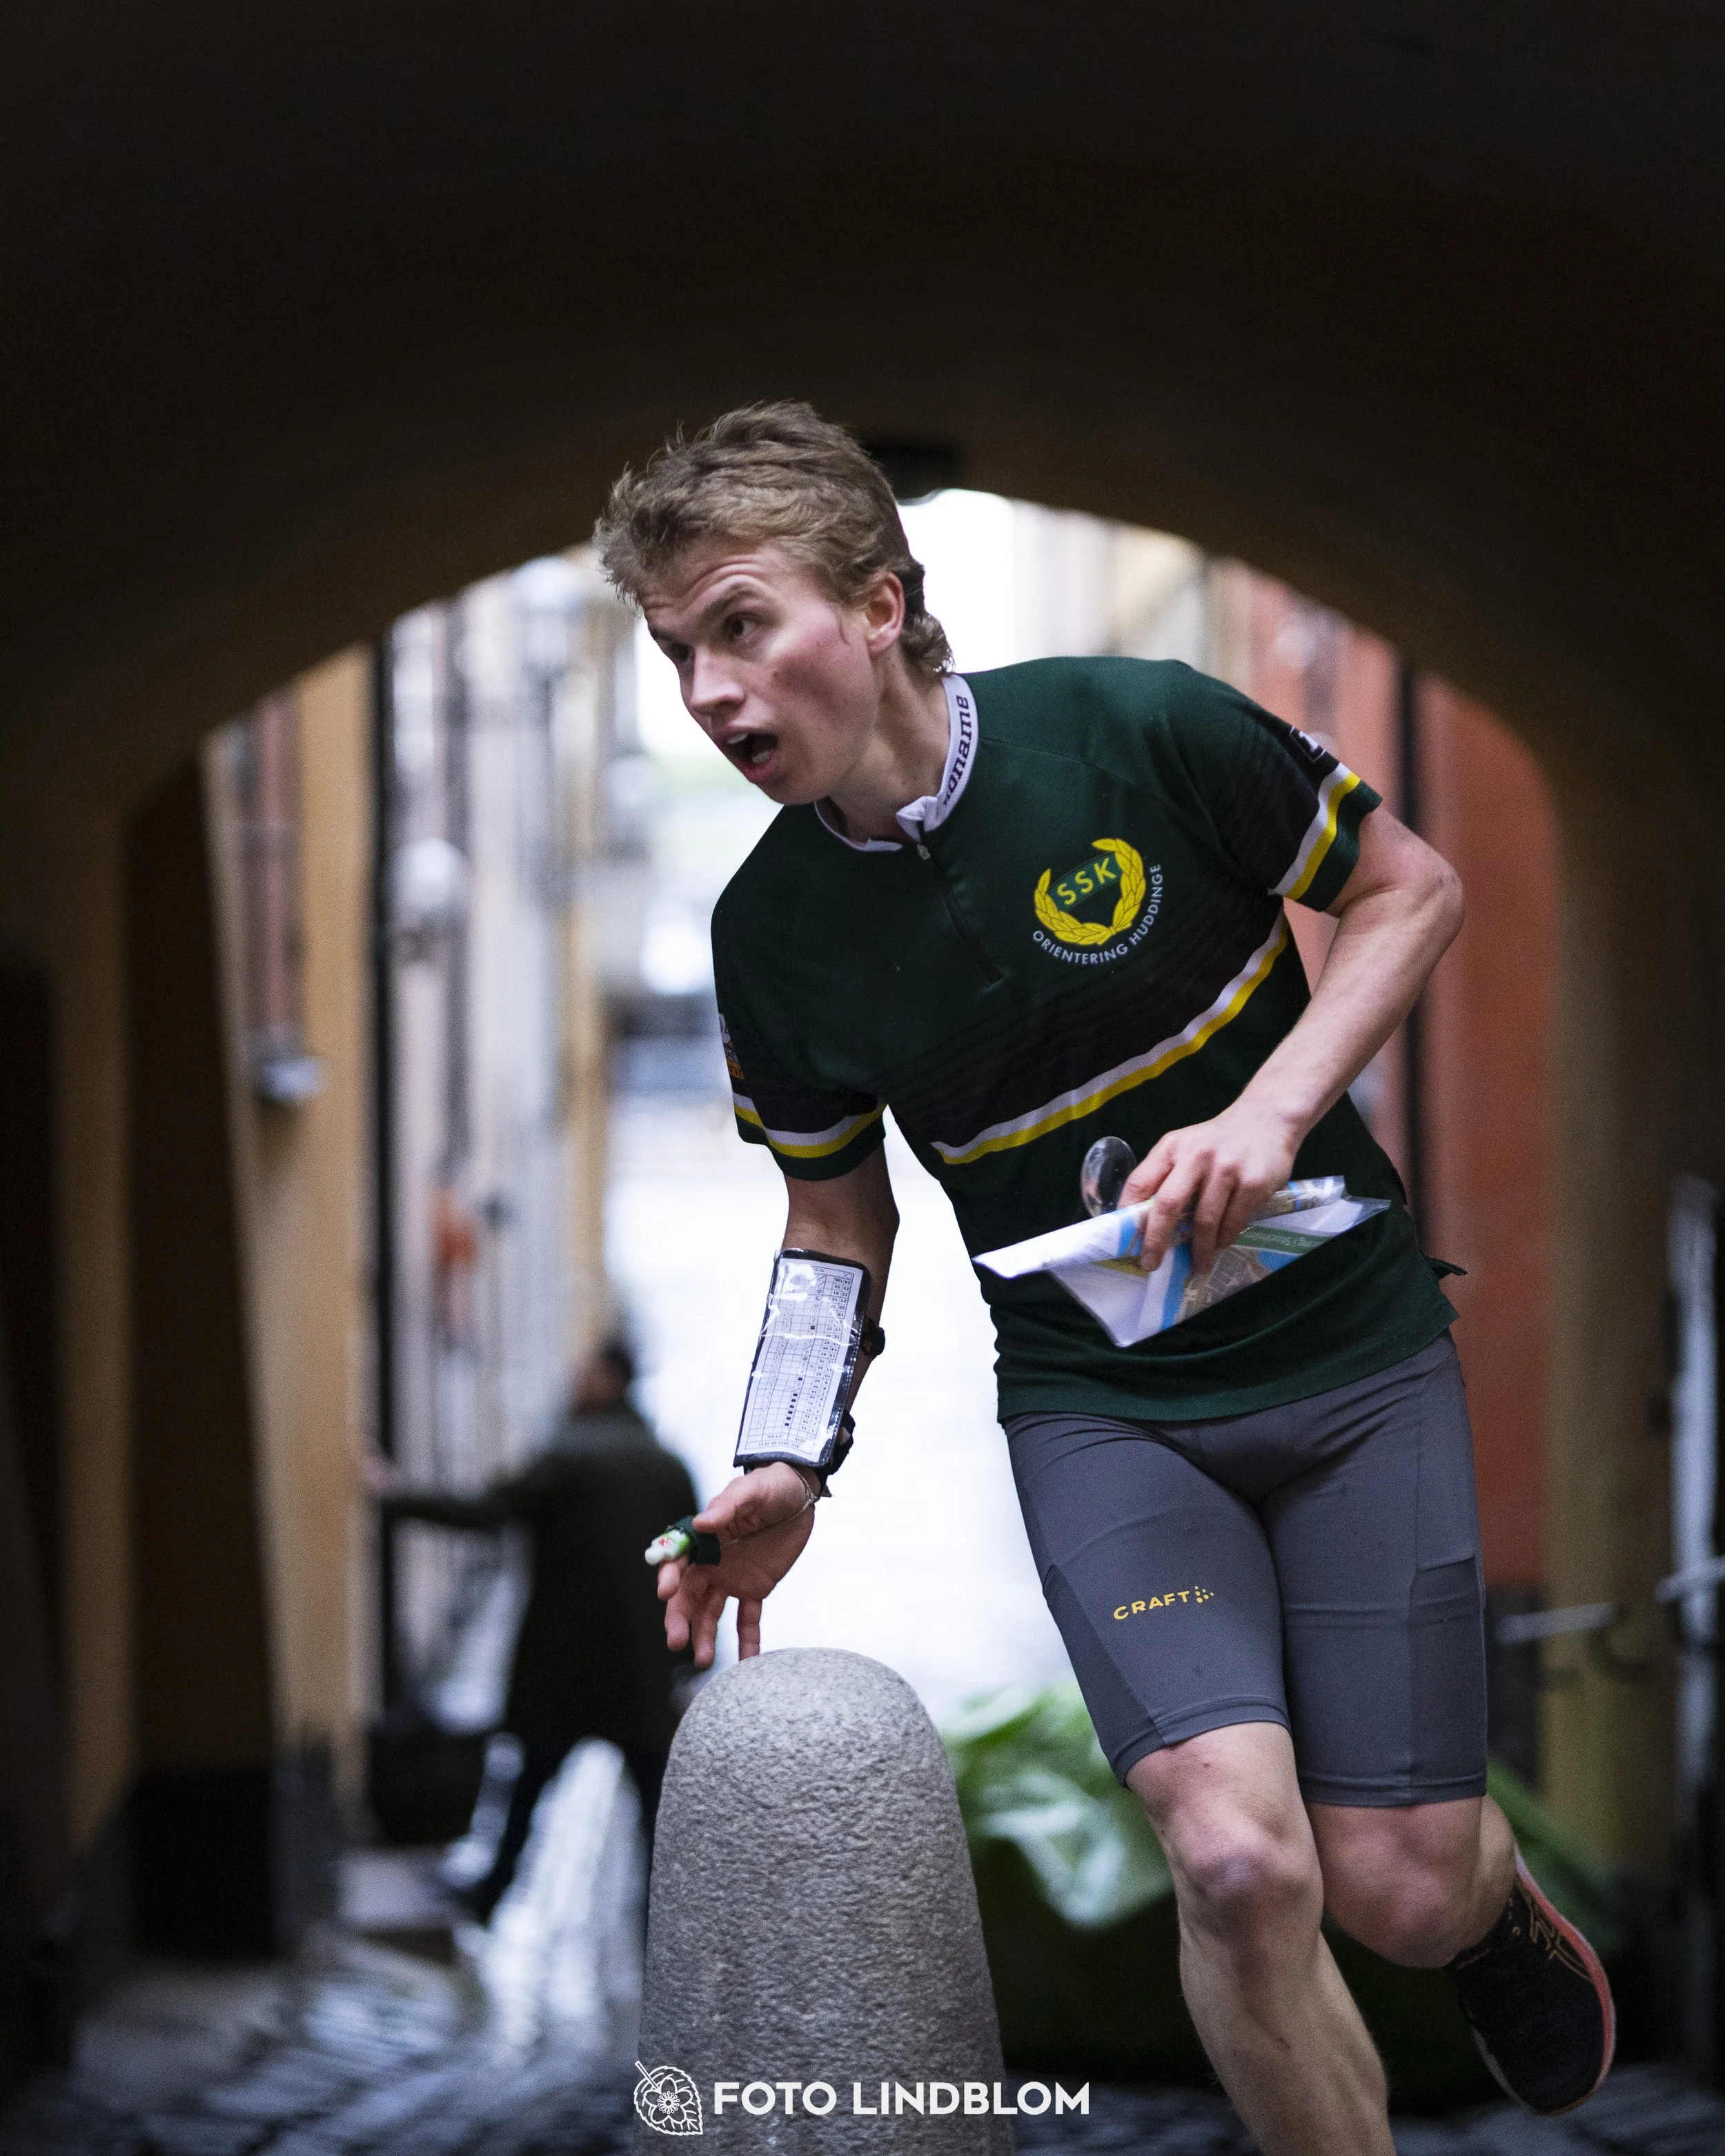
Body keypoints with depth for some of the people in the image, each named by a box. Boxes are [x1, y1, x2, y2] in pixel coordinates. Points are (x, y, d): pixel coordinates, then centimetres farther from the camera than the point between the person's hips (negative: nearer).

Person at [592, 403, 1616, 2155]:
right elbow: (839, 1219, 9)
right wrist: (786, 1468, -6)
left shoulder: (1136, 730, -15)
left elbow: (1410, 889, -2)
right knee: (1238, 1861, -21)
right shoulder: (772, 930, -5)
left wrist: (1266, 1116, -16)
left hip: (1352, 1353, -1)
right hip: (1095, 1405, 1)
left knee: (1399, 1893, -2)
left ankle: (1499, 1899, 36)